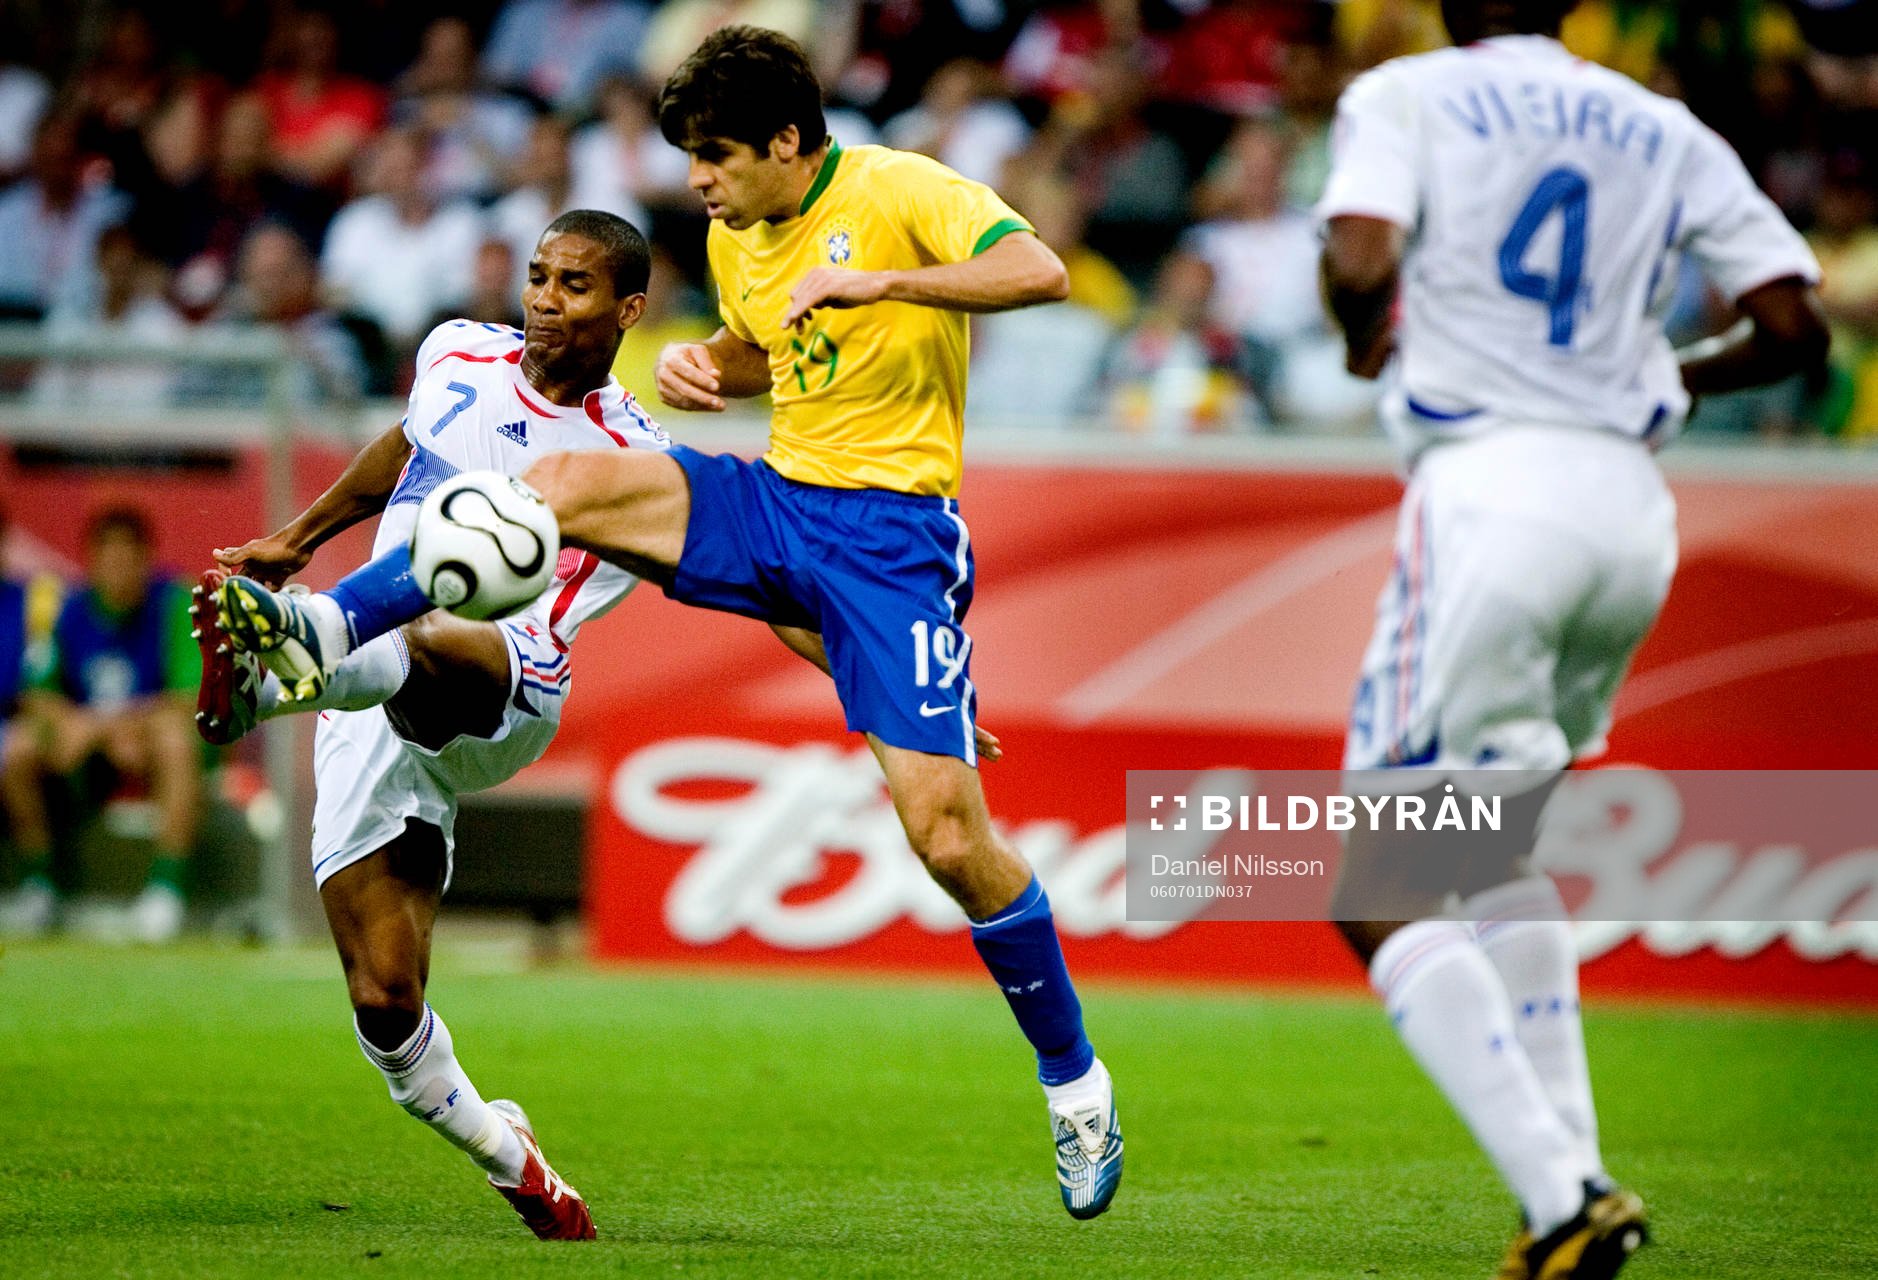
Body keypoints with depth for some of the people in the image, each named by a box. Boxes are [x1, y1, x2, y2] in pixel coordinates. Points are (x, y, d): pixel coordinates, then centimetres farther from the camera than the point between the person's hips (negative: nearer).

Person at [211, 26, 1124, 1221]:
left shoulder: (898, 191, -12)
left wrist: (878, 281, -35)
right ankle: (321, 636, -21)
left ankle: (1075, 1083, 6)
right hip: (774, 498, 6)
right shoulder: (737, 238, 10)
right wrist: (703, 365, 6)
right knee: (566, 483, -19)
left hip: (893, 533, -6)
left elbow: (1039, 270, -26)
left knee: (947, 833, -12)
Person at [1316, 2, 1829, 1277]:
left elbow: (1363, 265, -17)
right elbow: (1795, 324, 9)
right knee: (1493, 850, 26)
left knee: (1384, 900, 0)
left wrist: (1369, 339, 5)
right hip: (1633, 509, 6)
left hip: (1490, 491, -6)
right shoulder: (1669, 133, 14)